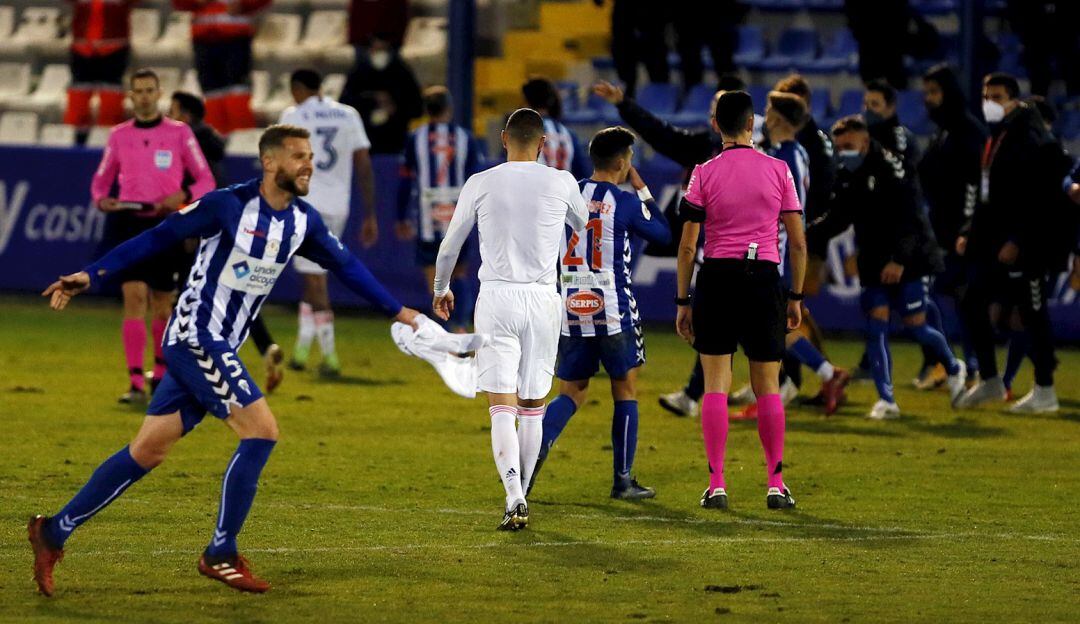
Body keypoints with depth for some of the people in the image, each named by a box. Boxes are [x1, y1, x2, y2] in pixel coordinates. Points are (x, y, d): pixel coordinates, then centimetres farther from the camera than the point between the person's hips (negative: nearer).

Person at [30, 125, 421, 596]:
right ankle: (221, 555, -6)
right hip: (195, 337, -8)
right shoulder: (229, 205, -14)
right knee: (261, 430, -14)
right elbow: (157, 239, -11)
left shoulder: (303, 221, 6)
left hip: (221, 346, 8)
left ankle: (54, 532, 14)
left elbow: (346, 266, 21)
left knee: (148, 451, 8)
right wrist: (91, 276, -15)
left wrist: (397, 311, 24)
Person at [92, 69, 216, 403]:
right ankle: (136, 383, -18)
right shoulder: (119, 135, 8)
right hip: (130, 222, 0)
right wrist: (101, 199, -6)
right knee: (134, 297, -14)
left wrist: (183, 195, -16)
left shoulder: (180, 133, 2)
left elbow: (206, 181, 4)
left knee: (162, 304, 8)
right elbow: (101, 180, 17)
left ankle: (161, 375, 30)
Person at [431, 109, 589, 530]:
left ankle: (514, 499, -23)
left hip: (496, 297, -1)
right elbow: (587, 229, 22)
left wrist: (441, 289, 29)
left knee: (502, 407, -6)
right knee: (533, 406, 13)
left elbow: (450, 245, 11)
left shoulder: (481, 183, 1)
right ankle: (521, 495, 20)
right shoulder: (561, 184, 1)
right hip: (543, 299, 1)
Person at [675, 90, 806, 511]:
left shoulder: (704, 173, -1)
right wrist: (796, 296, 12)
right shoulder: (778, 170, 1)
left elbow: (687, 246, -2)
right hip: (764, 279, 1)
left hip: (716, 279, -1)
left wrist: (683, 301, 5)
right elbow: (798, 242, 3)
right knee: (767, 386, 8)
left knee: (715, 385, 2)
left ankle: (716, 484, -1)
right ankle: (776, 484, 7)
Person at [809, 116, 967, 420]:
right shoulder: (847, 177, 7)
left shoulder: (891, 168, -15)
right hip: (874, 265, 6)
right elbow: (837, 219, 11)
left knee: (915, 325, -4)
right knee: (875, 326, -3)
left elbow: (909, 219, -20)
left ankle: (954, 368, 25)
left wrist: (899, 259, -27)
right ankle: (886, 400, -2)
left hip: (906, 262, -6)